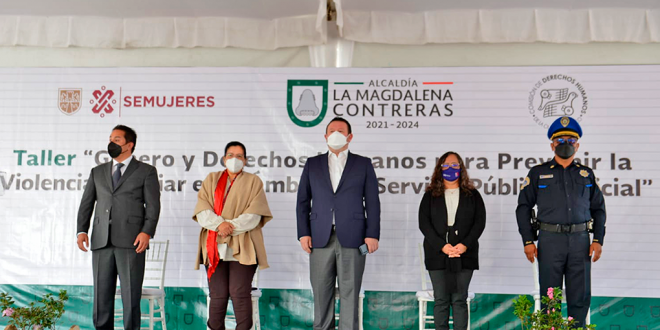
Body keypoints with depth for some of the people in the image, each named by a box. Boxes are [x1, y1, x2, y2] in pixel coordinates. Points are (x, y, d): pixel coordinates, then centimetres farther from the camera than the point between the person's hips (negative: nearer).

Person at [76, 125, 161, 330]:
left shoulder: (146, 172, 7)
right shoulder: (97, 172, 19)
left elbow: (153, 205, -1)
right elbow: (86, 204, 14)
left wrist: (147, 232, -15)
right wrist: (82, 230, 0)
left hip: (131, 241, -4)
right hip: (101, 242, 4)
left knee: (131, 295, -3)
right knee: (101, 295, 5)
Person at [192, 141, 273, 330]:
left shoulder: (253, 182, 11)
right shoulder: (211, 180, 17)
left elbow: (253, 215, -1)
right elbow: (202, 211, 5)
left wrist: (230, 227, -13)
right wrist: (219, 224, -13)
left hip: (241, 248, -2)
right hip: (215, 248, 2)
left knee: (240, 294, -7)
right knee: (217, 295, 1)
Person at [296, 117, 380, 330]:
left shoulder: (363, 164, 10)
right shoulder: (312, 164, 14)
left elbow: (372, 202, 5)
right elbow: (303, 202, 10)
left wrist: (372, 234, -5)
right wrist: (303, 233, 0)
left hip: (352, 239, -1)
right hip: (320, 239, 2)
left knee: (349, 294, 1)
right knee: (321, 293, 4)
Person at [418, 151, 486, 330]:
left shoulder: (472, 194, 12)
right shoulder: (431, 195, 11)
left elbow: (480, 221, 4)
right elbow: (424, 223, 1)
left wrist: (465, 244, -11)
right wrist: (442, 245, -11)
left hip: (464, 254, 0)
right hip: (437, 254, 0)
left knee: (459, 300, 0)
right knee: (441, 300, 0)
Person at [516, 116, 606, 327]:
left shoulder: (586, 174, 13)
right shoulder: (538, 173, 6)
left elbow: (598, 209, 13)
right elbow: (523, 207, 4)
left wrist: (598, 240, 2)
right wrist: (528, 241, -3)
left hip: (580, 240, 2)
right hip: (550, 240, -2)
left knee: (580, 297, 5)